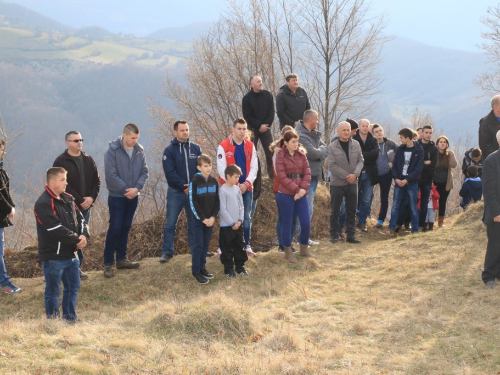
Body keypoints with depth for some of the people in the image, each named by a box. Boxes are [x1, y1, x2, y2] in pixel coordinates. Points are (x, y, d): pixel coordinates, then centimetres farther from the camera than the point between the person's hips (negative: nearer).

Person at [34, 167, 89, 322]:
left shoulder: (68, 199, 10)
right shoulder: (43, 204, -18)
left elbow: (80, 219, 10)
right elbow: (57, 229, -24)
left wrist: (84, 236, -10)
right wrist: (77, 240, -16)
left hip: (71, 254, 8)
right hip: (53, 257, -8)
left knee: (73, 287, 16)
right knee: (53, 290, 4)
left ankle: (70, 318, 29)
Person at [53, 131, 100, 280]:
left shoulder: (88, 159, 10)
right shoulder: (60, 162, -7)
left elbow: (96, 180, 11)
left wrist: (92, 197, -6)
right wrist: (80, 200, -15)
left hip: (86, 205, 5)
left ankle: (76, 267, 16)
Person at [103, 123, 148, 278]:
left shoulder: (139, 151, 1)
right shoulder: (113, 151, -14)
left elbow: (144, 172, 3)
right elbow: (111, 175, -17)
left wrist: (137, 188, -13)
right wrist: (125, 189, -17)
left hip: (133, 196, 5)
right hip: (117, 196, -5)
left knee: (125, 228, 13)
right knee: (114, 228, -6)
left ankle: (121, 259, 23)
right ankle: (108, 263, 1)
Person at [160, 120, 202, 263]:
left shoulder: (196, 148, 5)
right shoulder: (169, 150, -3)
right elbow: (170, 172, -10)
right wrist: (184, 186, -17)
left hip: (194, 192, 3)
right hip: (175, 192, -2)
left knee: (194, 223, 11)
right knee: (170, 224, 0)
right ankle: (167, 251, 6)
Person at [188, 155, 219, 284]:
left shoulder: (214, 181, 5)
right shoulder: (195, 181, -10)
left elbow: (217, 201, 6)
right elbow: (193, 202, -12)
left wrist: (213, 217, -6)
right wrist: (202, 218, -13)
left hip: (210, 219, 5)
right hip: (198, 219, -5)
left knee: (206, 244, 10)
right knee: (198, 245, -2)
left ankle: (202, 267, 20)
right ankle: (196, 271, 4)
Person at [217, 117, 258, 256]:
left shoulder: (250, 146, 6)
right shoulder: (224, 146, -6)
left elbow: (254, 167, 3)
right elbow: (222, 169, -9)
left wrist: (246, 184, -10)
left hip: (247, 188, 3)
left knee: (247, 218, 7)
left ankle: (246, 245, 16)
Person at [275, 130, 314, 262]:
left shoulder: (301, 155, 7)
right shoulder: (280, 157, -7)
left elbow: (307, 173, 2)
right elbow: (282, 177, -13)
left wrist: (303, 189, -13)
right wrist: (296, 189, -17)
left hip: (301, 194, 4)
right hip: (285, 194, -4)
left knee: (306, 222, 3)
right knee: (287, 223, 4)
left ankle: (304, 249, 21)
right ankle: (288, 251, 15)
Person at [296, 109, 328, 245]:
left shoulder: (315, 134, 13)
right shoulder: (301, 136, -18)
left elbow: (325, 151, 12)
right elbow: (314, 153, -21)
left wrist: (320, 152, -8)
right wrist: (322, 149, -2)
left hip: (314, 174, 10)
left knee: (309, 208, 14)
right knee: (307, 209, -9)